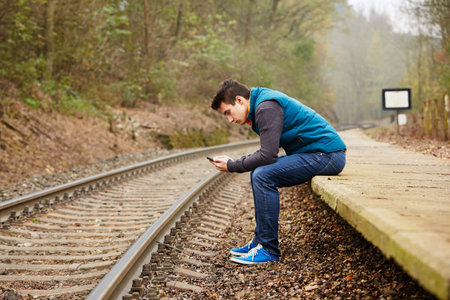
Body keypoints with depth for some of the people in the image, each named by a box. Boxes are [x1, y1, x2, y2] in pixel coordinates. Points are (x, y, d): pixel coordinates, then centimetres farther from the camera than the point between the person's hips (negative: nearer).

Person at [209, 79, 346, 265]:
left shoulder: (267, 107, -17)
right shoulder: (263, 101, 15)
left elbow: (267, 155, -22)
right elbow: (268, 151, 20)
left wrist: (232, 166, -9)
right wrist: (234, 161, 7)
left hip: (326, 154, -11)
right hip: (319, 154, 11)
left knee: (263, 176, -20)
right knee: (259, 173, 11)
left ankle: (269, 250, -13)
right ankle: (260, 241, 14)